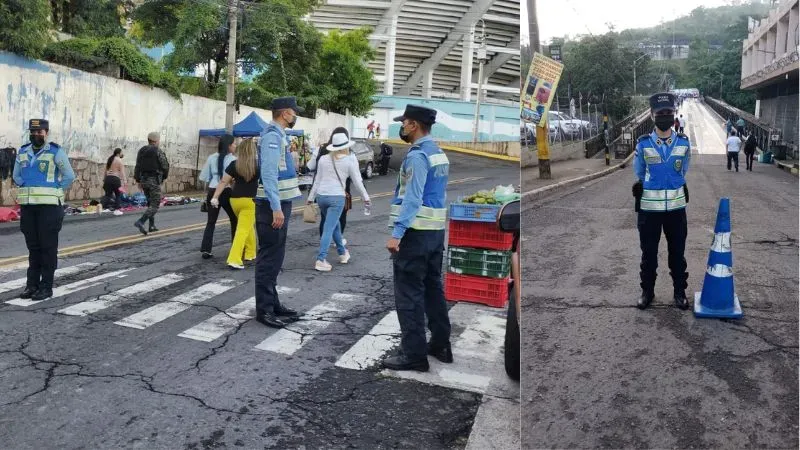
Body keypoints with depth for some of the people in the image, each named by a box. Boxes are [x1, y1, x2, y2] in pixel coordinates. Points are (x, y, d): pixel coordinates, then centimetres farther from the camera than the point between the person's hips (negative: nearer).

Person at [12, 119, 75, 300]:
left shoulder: (56, 152, -3)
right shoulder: (23, 152, 12)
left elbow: (69, 176, -1)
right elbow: (16, 175, 23)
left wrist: (53, 193, -2)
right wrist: (28, 190, 9)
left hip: (49, 206, -5)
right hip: (27, 205, 5)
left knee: (48, 247, -2)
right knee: (33, 246, 9)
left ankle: (46, 287, 2)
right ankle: (32, 284, 16)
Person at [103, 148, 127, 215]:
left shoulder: (109, 159, 17)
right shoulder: (119, 160, -3)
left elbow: (106, 170, 19)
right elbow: (122, 171, -11)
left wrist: (104, 180, 23)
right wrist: (125, 180, -16)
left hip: (108, 178, 6)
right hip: (115, 178, -6)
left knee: (108, 194, 6)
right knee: (118, 195, 5)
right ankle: (116, 210, 3)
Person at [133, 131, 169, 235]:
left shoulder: (141, 151, 9)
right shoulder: (158, 151, -9)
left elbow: (137, 166, 8)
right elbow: (165, 166, -9)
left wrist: (138, 181, 13)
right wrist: (164, 176, 10)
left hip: (144, 180, 7)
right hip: (154, 180, -7)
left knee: (150, 203, 19)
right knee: (155, 204, -5)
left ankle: (152, 226, 19)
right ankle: (140, 222, -21)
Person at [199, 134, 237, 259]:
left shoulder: (212, 158, 6)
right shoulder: (233, 159, -6)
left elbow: (204, 177, 8)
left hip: (213, 191, 4)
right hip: (227, 192, -4)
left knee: (211, 222, 8)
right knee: (235, 220, 13)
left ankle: (206, 250, 1)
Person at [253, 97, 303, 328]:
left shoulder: (278, 135, 16)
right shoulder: (272, 136, -15)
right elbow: (269, 174, -23)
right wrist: (276, 208, -27)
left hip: (279, 204, 10)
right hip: (273, 206, -10)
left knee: (274, 258, 15)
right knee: (269, 259, -5)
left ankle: (273, 303, 24)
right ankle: (264, 310, 2)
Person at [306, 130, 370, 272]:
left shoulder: (323, 159, 8)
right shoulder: (350, 160, -3)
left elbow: (317, 180, 11)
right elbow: (357, 181, 2)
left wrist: (311, 197, 17)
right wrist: (365, 197, 13)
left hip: (321, 196, 5)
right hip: (337, 197, -5)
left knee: (334, 225, 21)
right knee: (329, 228, -6)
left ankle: (343, 252, 33)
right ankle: (320, 260, -11)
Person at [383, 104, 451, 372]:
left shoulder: (417, 155, -14)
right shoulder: (439, 153, 14)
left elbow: (412, 199, -22)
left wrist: (396, 234, -25)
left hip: (416, 232, -9)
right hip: (436, 230, 9)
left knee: (409, 294, -3)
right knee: (433, 288, 16)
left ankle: (414, 354, 1)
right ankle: (441, 345, 25)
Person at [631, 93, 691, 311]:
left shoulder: (683, 143, -1)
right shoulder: (643, 144, -5)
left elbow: (682, 172, 15)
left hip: (676, 207, 1)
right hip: (649, 208, -1)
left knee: (677, 253, 11)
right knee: (649, 253, 9)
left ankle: (679, 291, 24)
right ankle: (647, 291, 23)